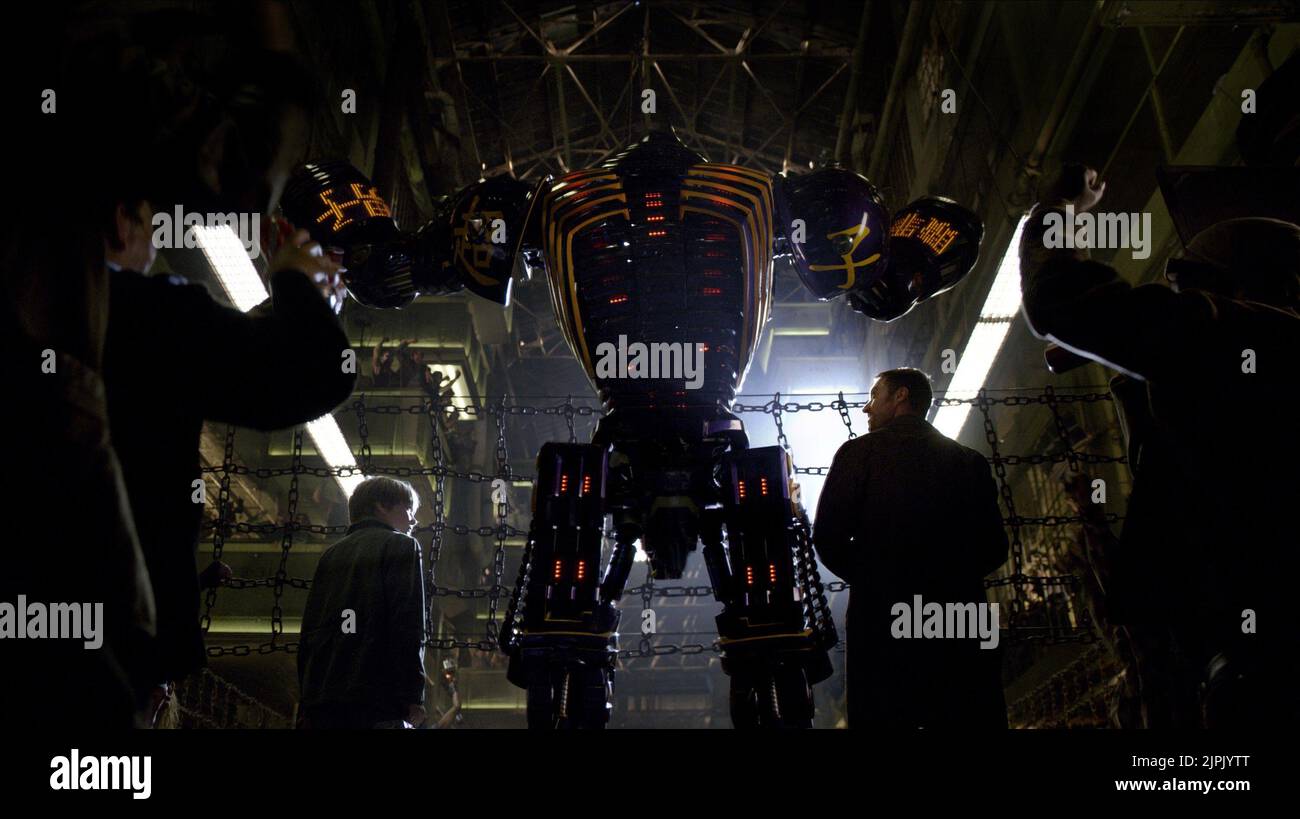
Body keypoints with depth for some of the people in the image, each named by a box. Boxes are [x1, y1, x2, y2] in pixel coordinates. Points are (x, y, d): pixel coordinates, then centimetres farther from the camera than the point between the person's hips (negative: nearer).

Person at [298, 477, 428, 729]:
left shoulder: (331, 555, 21)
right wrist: (413, 697, -9)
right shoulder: (401, 546, 4)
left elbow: (309, 630, 16)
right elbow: (409, 627, -8)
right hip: (376, 699, -6)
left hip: (321, 700, 6)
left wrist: (309, 697, 17)